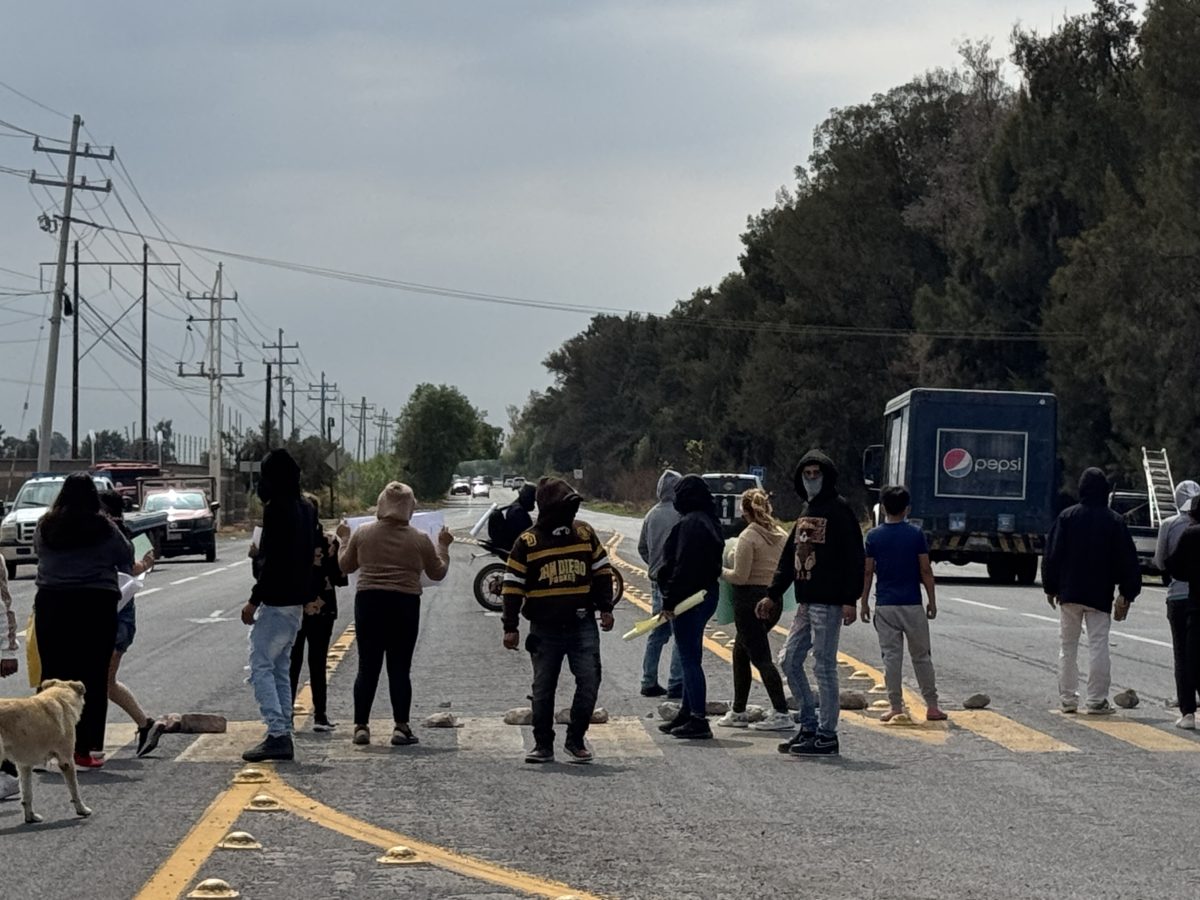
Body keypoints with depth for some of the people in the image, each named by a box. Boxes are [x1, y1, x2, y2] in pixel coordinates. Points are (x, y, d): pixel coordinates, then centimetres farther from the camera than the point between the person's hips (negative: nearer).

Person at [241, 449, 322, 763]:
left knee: (261, 666, -6)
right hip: (297, 601, 9)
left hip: (276, 600, -9)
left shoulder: (276, 509, -16)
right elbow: (314, 554, 18)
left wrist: (254, 599, -16)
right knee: (281, 668, 14)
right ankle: (284, 736, 14)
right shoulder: (306, 509, 12)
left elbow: (272, 560, -20)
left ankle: (276, 734, -15)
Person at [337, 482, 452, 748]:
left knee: (368, 668, 6)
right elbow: (438, 573, 10)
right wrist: (443, 546, 24)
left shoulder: (363, 533, 1)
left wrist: (344, 539, 29)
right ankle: (401, 727, -2)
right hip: (405, 605, -1)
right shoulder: (419, 539, -2)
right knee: (400, 669, 3)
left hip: (368, 603, 1)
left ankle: (361, 726, 4)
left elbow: (346, 566, 14)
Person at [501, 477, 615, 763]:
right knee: (543, 689, 7)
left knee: (589, 681, -7)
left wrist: (605, 608, 9)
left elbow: (601, 572, 14)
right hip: (545, 629, -1)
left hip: (582, 625, 1)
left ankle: (576, 740, 7)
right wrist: (510, 626, -3)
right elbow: (513, 586, 0)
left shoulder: (585, 534, 5)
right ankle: (543, 745, 18)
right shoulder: (527, 543, -3)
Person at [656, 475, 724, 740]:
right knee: (691, 658, 18)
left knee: (689, 658, -6)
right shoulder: (709, 522, 13)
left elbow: (682, 567, -22)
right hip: (706, 595, 10)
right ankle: (687, 714, 27)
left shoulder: (689, 524, -17)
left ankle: (698, 720, -6)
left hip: (688, 598, -10)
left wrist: (670, 601, -19)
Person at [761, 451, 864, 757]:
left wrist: (850, 600, -20)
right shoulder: (806, 511, 17)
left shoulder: (839, 510, -9)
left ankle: (827, 736, 0)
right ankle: (809, 726, 18)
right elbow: (789, 557, 23)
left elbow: (854, 557, -15)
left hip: (828, 604, -9)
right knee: (790, 661, 10)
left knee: (824, 666, -6)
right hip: (805, 602, 9)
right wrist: (773, 595, 21)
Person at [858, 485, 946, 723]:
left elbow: (868, 572, 0)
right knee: (921, 656, 9)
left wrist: (864, 602, 8)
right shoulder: (916, 534, -3)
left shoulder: (874, 536, -2)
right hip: (912, 604, 0)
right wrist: (931, 600, 6)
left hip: (885, 605, 0)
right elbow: (926, 571, -2)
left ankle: (896, 707, 2)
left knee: (891, 657, 4)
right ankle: (931, 706, 10)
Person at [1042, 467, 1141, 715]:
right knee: (1098, 646, -1)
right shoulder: (1115, 521, -4)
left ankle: (1068, 699, 11)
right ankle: (1096, 701, -5)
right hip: (1100, 595, -1)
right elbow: (1127, 561, -2)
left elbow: (1051, 555, 0)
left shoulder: (1067, 517, -2)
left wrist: (1050, 588, 10)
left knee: (1067, 646, 10)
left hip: (1069, 592, 1)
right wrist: (1127, 595, 4)